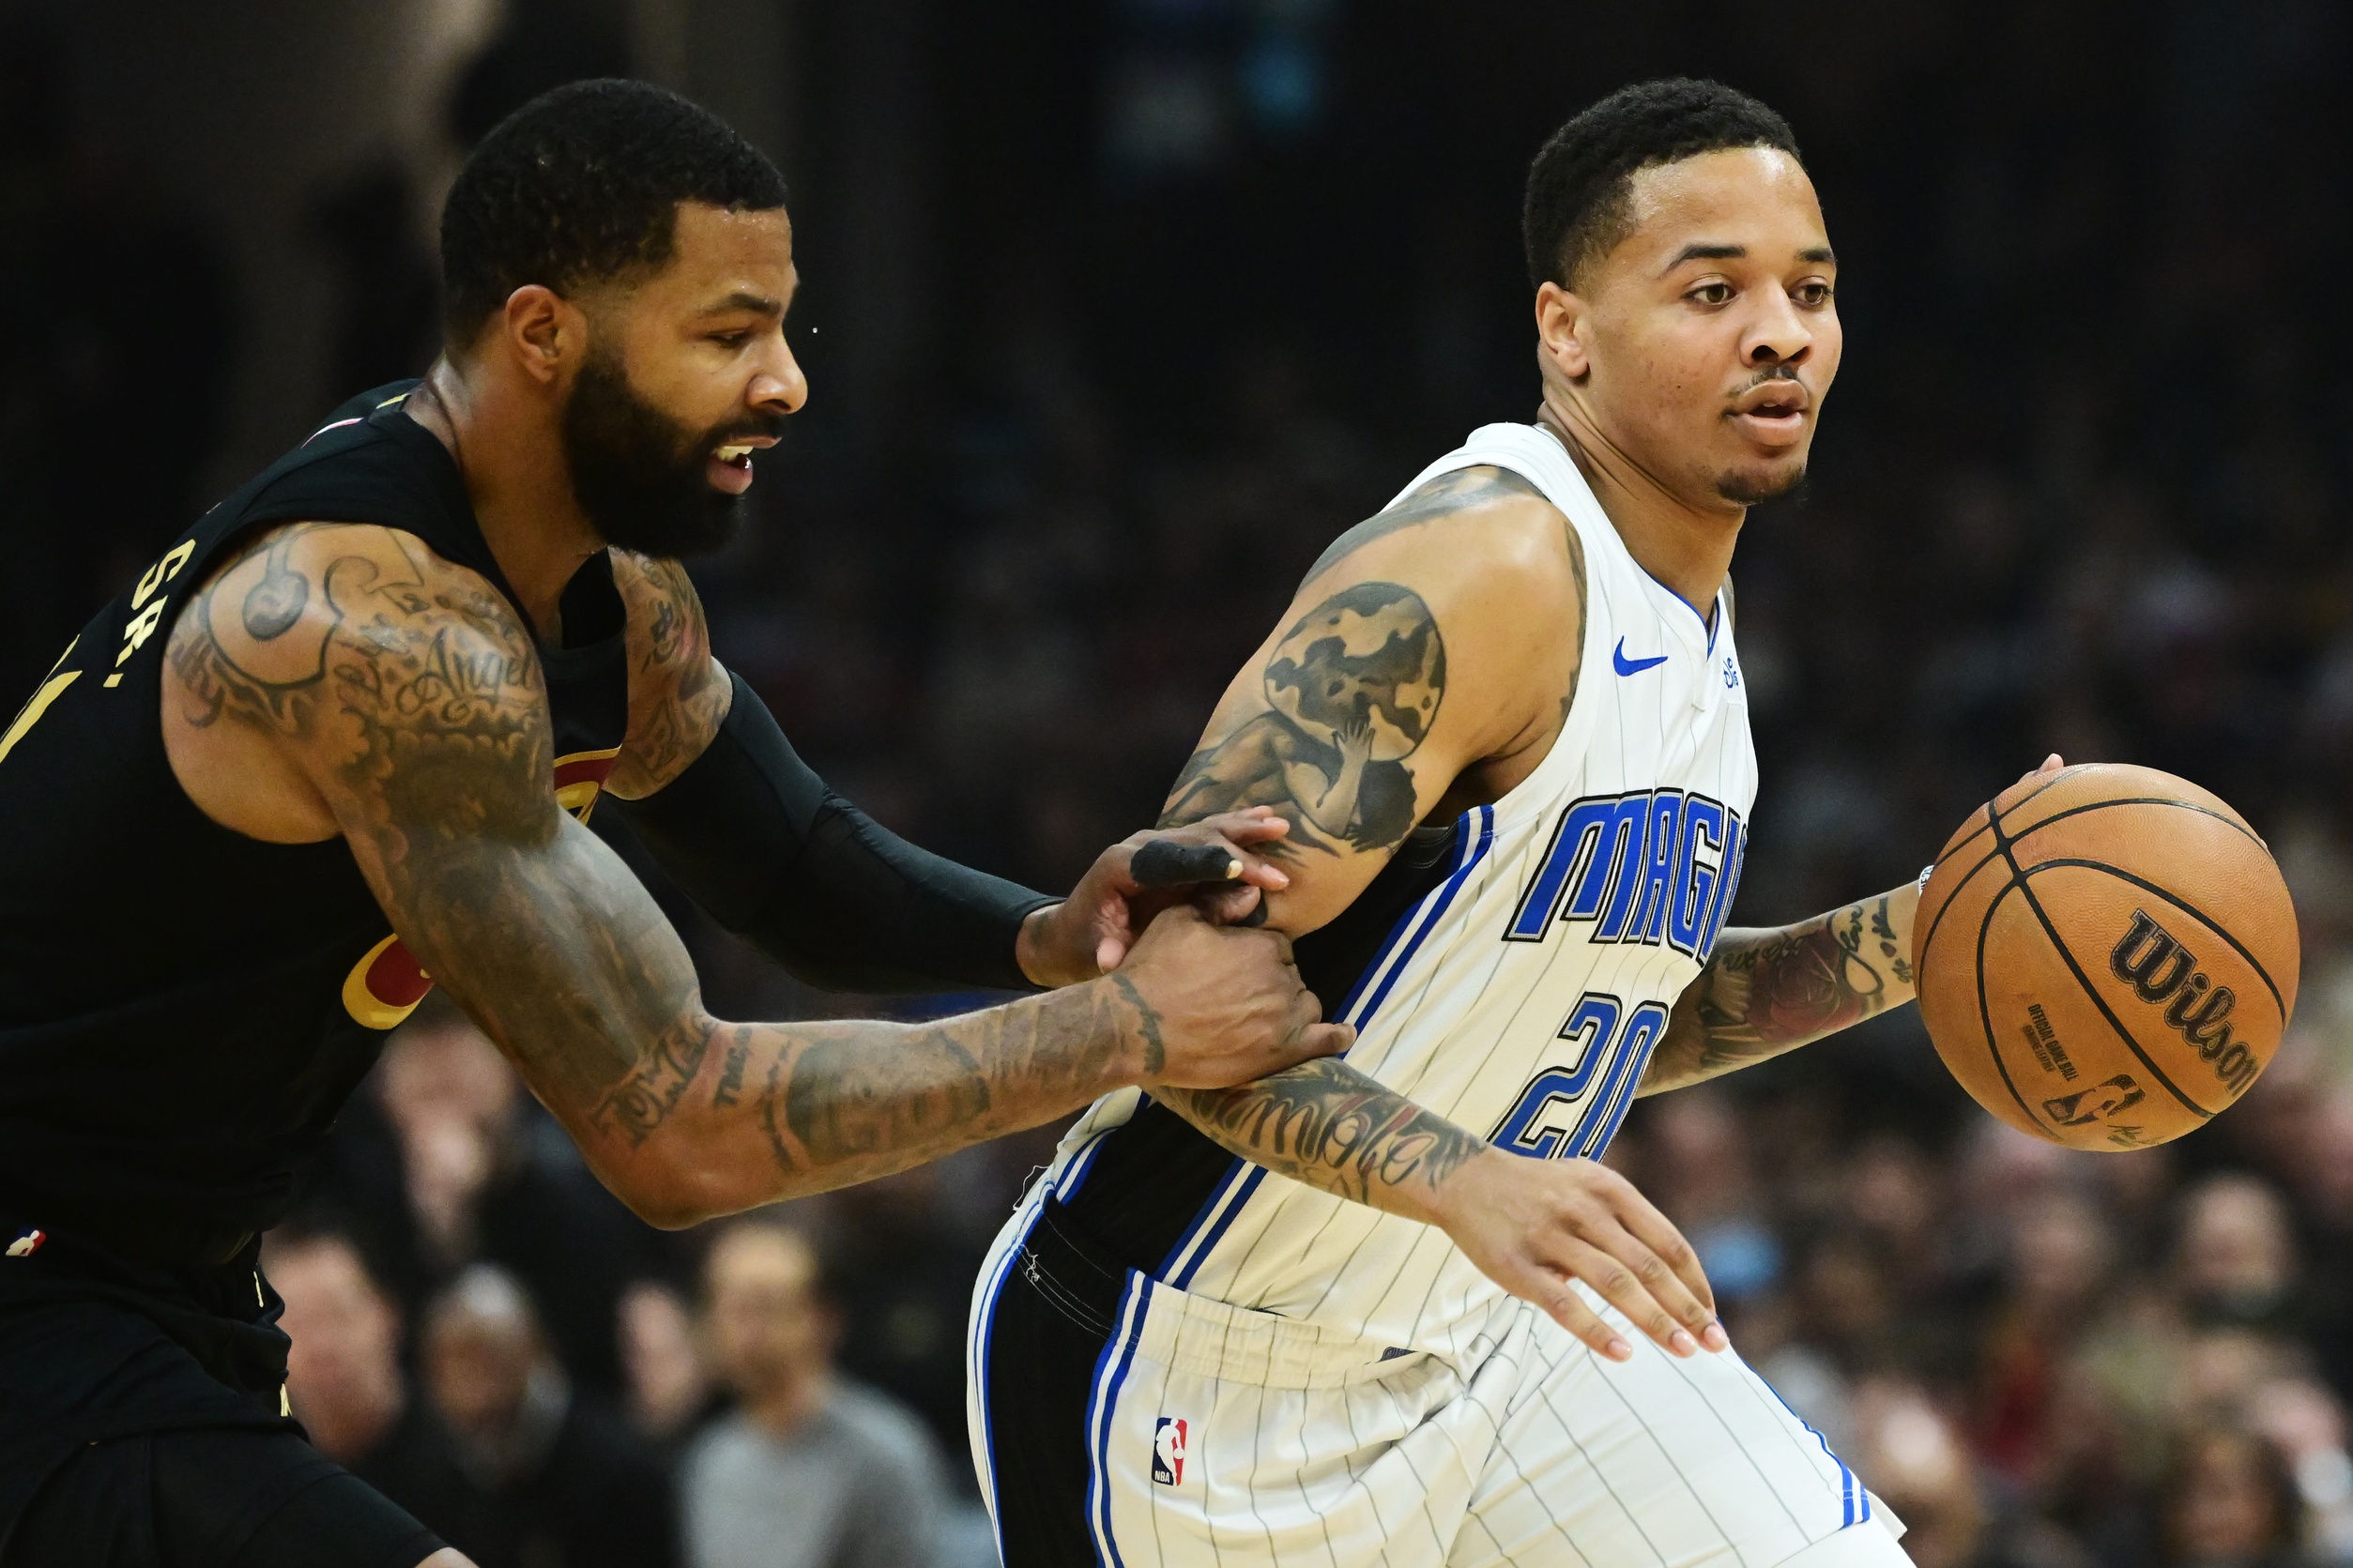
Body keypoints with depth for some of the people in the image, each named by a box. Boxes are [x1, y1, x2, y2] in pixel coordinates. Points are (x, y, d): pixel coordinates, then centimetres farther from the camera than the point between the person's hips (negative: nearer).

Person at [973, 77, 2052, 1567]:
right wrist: (1462, 1180, -43)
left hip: (1478, 1332, 8)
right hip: (1193, 1368, -8)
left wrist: (1914, 943, 7)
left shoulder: (1686, 605, 7)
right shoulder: (1477, 574, -22)